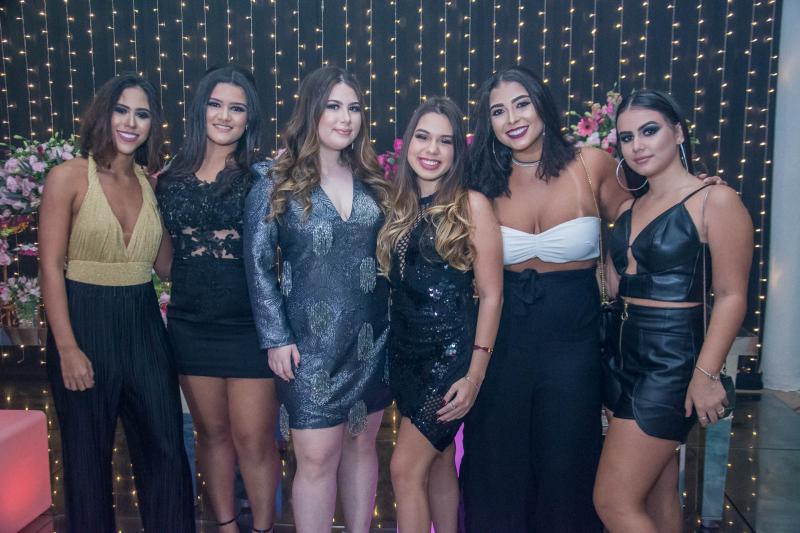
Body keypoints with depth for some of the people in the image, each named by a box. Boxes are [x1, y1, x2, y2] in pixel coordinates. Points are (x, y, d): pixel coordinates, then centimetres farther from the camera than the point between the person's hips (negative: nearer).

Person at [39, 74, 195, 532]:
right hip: (86, 321, -4)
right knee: (89, 454, 11)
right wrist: (67, 347, -14)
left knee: (166, 447, 9)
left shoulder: (152, 182, 6)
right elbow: (51, 267, -9)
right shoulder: (70, 176, -6)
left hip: (144, 323, 4)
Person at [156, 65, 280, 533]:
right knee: (212, 432, 15)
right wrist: (191, 285, 9)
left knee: (253, 439, 1)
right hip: (191, 325, 4)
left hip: (250, 325, -4)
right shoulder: (173, 179, 8)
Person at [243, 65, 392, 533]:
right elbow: (259, 266, -3)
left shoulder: (374, 182, 8)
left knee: (362, 445, 15)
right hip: (310, 341, -3)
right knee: (317, 457, 0)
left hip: (371, 339, 4)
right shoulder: (276, 185, -3)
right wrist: (276, 337, -8)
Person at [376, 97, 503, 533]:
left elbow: (491, 294, -10)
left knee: (405, 468, -4)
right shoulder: (400, 207, 8)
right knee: (439, 464, 16)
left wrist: (475, 373, -12)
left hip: (450, 353, -5)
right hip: (405, 351, 5)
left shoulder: (472, 205, -8)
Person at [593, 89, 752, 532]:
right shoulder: (629, 208, 12)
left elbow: (731, 295, -13)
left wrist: (706, 374, -18)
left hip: (672, 361, -7)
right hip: (629, 359, 7)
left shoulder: (715, 201, -9)